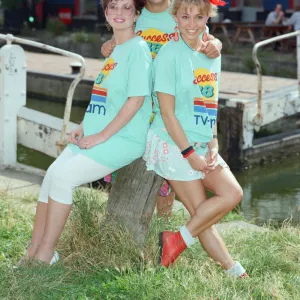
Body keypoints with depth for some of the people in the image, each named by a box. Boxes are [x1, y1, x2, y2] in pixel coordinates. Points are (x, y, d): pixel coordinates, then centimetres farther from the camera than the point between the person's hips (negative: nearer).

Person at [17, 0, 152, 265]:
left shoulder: (138, 49, -11)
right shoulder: (114, 50, 16)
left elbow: (136, 99, -18)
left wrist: (101, 136, -16)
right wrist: (84, 127, 6)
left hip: (124, 139, -8)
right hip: (95, 136, 8)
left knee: (63, 176, -19)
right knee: (52, 174, -7)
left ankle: (45, 254, -9)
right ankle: (33, 251, -1)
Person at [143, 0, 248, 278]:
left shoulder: (212, 54, 7)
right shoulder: (169, 54, -13)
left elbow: (210, 107, 11)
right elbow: (167, 113, -15)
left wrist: (212, 146, -2)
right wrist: (189, 153, -16)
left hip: (202, 145, 7)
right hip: (172, 144, -7)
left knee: (233, 194, -5)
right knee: (200, 211, -8)